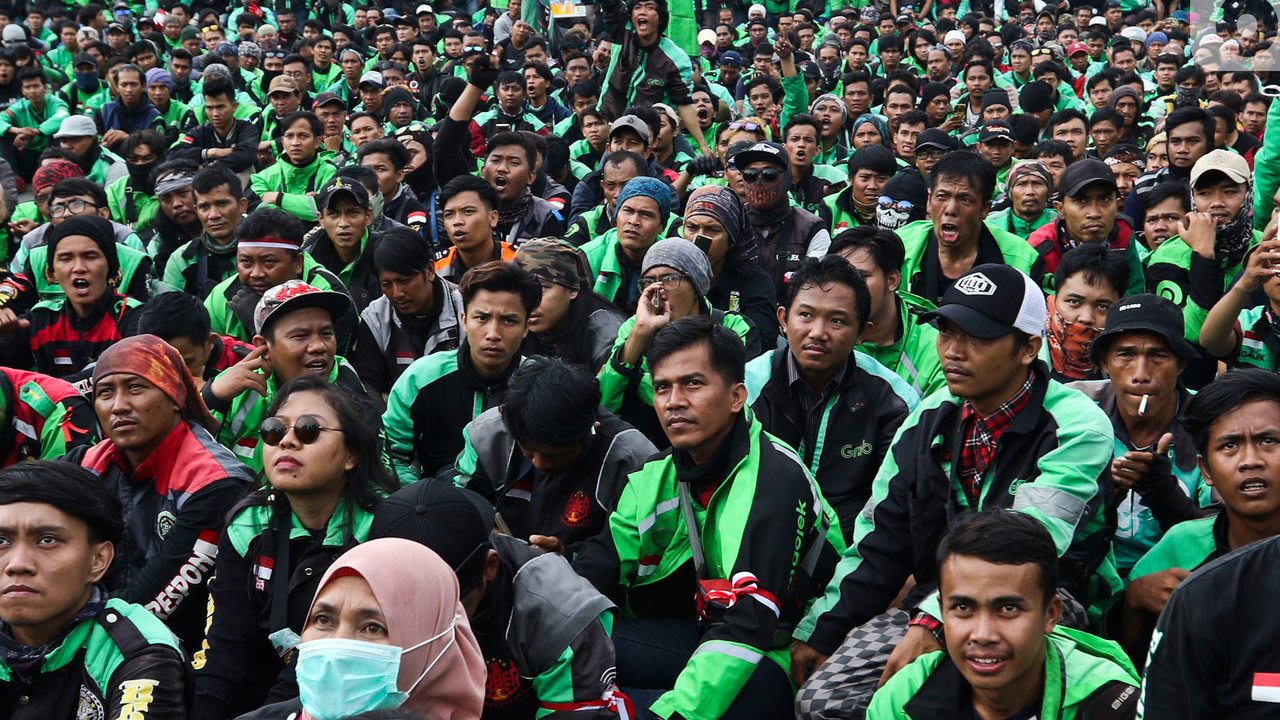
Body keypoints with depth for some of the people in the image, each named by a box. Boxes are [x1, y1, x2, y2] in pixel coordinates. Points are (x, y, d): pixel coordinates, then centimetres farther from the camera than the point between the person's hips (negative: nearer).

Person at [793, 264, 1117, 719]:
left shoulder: (1076, 428, -10)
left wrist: (935, 623, -34)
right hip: (934, 602, 6)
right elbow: (879, 542, 13)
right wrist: (819, 631, 4)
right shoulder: (930, 420, 9)